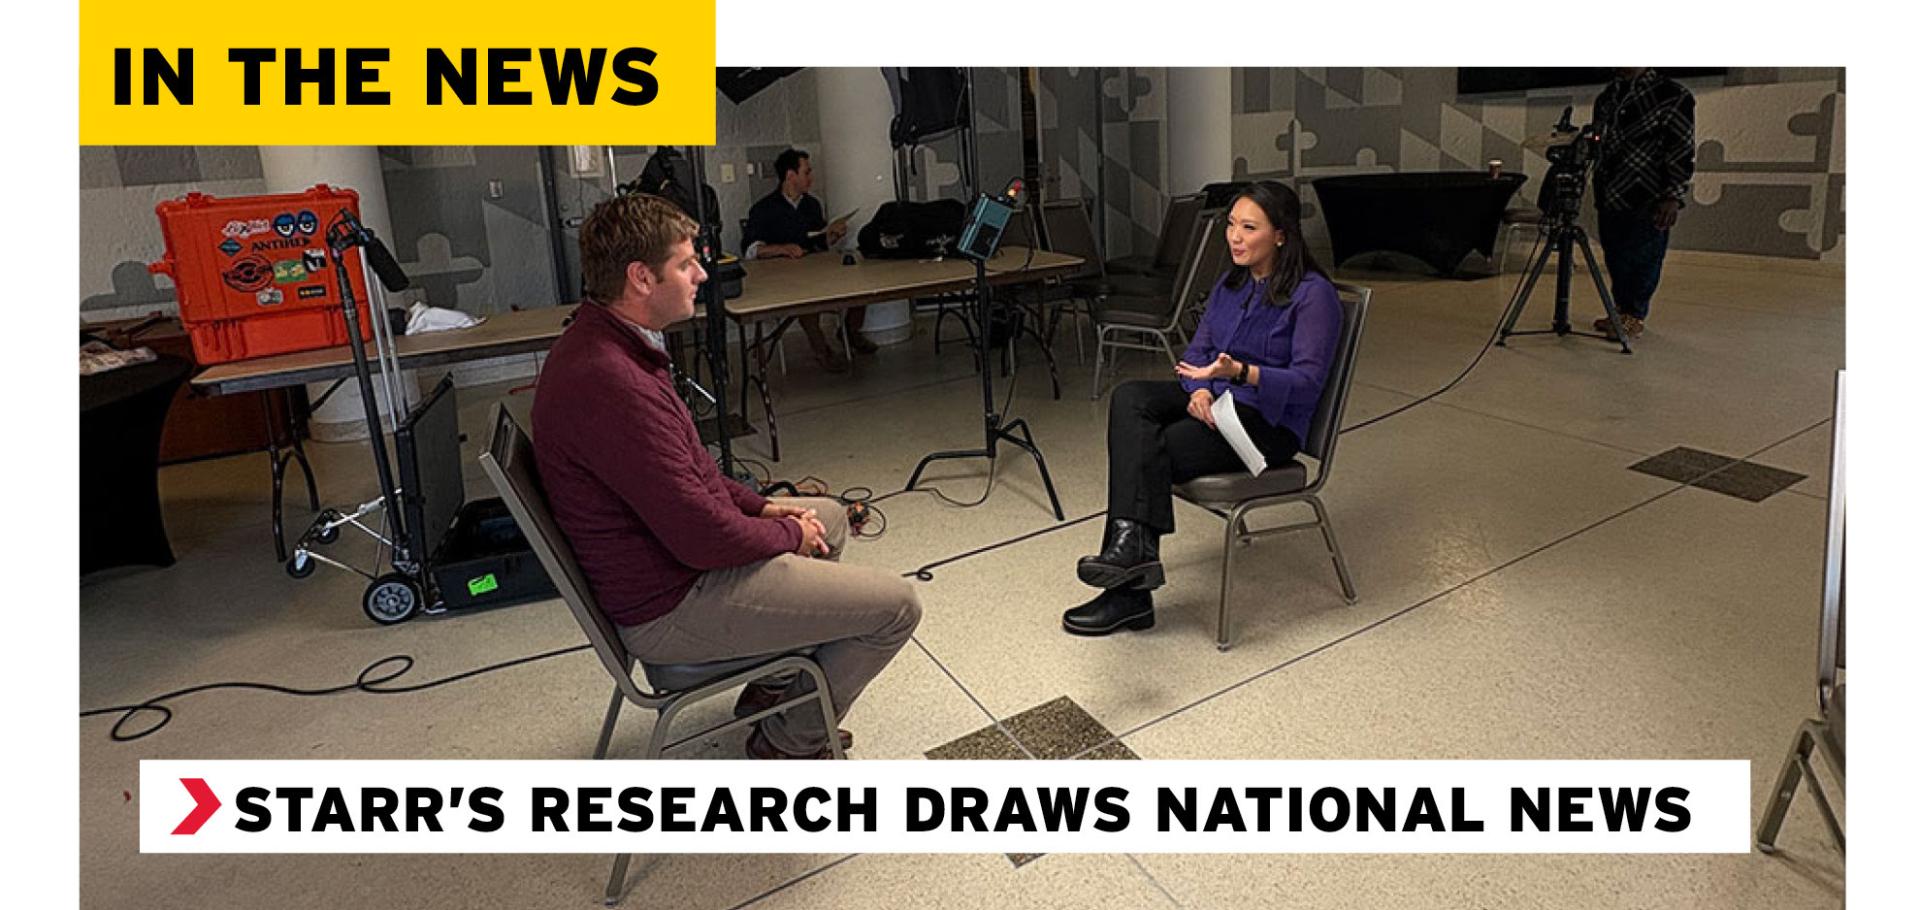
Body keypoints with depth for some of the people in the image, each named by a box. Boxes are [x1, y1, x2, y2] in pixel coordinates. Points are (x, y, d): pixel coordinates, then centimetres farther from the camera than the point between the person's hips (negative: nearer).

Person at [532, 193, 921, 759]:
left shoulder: (597, 345, 4)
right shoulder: (609, 383, -31)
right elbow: (703, 538, -28)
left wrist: (760, 506, 5)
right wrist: (788, 533, -9)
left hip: (662, 553, 11)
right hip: (670, 609, -11)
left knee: (829, 517, 27)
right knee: (895, 605, -8)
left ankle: (773, 683, 34)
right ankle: (787, 745, 13)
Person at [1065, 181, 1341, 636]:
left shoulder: (1313, 294, -11)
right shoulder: (1231, 283, 12)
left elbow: (1307, 380, -18)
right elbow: (1198, 350, 10)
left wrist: (1239, 371, -34)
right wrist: (1200, 389, -13)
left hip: (1269, 422, -7)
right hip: (1214, 400, 7)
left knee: (1153, 452, -26)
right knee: (1129, 398, -22)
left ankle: (1129, 593, -21)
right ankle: (1134, 547, -36)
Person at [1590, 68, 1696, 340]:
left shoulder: (1673, 96, -4)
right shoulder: (1605, 98, 14)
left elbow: (1682, 150, -7)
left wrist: (1674, 196, -14)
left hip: (1647, 202, -6)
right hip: (1610, 198, 6)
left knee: (1641, 258, -4)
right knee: (1614, 257, 9)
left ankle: (1635, 316, 6)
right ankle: (1621, 310, 21)